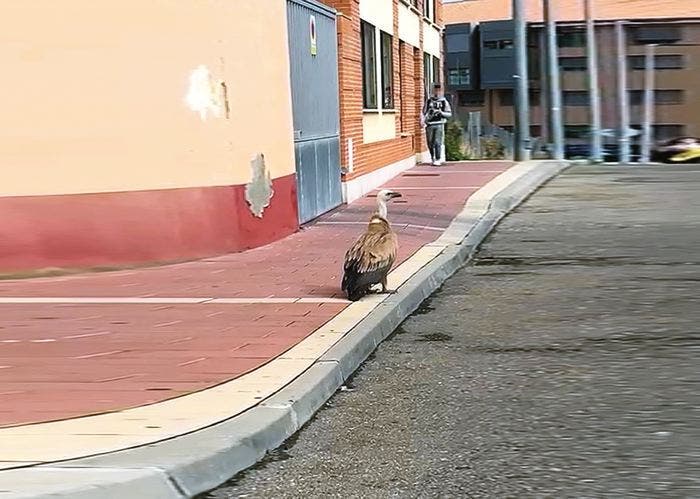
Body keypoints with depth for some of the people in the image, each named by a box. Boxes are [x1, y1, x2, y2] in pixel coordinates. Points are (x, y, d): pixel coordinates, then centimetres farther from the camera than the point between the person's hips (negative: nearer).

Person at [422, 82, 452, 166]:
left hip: (439, 125, -2)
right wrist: (423, 121, 0)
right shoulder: (429, 100, 11)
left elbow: (449, 114, 7)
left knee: (437, 143, -11)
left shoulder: (444, 102, 7)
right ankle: (433, 158, 21)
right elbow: (424, 112, 15)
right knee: (430, 143, 5)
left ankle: (438, 160, -6)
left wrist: (441, 113, -11)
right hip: (429, 125, 2)